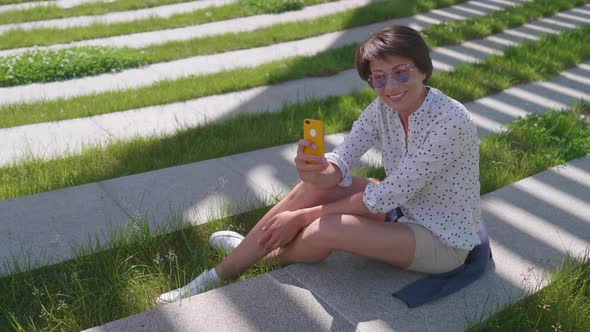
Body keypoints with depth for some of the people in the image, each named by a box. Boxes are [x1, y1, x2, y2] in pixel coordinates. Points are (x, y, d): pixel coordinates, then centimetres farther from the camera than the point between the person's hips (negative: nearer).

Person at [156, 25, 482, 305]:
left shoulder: (450, 122, -29)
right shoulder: (384, 108, -7)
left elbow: (384, 198, -25)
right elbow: (337, 169, -13)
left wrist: (301, 217, -19)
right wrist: (316, 170, -39)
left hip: (443, 241, -6)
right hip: (403, 210, 7)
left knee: (323, 231, -27)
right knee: (317, 184, -12)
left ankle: (268, 256, 8)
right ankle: (219, 275, -3)